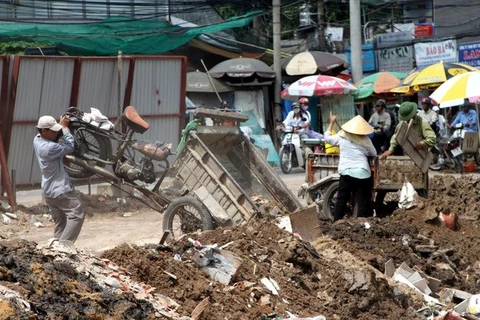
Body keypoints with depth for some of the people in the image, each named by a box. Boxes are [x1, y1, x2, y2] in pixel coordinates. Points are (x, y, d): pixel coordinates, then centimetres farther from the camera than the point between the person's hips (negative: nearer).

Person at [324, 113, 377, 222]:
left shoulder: (342, 137, 6)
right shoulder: (366, 140, 4)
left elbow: (327, 137, 21)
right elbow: (374, 154, 17)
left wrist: (331, 123, 32)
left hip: (347, 172, 1)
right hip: (363, 173, -1)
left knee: (341, 200, 12)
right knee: (363, 202, 3)